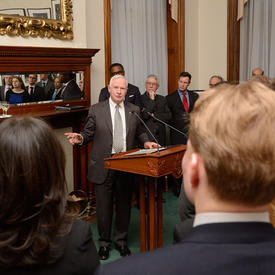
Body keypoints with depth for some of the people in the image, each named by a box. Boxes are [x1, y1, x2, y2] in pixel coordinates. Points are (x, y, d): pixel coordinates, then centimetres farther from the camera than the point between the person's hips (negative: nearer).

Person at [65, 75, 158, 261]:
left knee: (124, 205, 11)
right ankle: (104, 242, 27)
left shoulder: (134, 110, 7)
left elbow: (140, 132, 14)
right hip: (103, 166, -2)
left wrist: (146, 141, -6)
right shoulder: (96, 110, 1)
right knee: (103, 206, 8)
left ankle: (121, 240, 30)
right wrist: (80, 138, -19)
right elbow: (89, 133, 2)